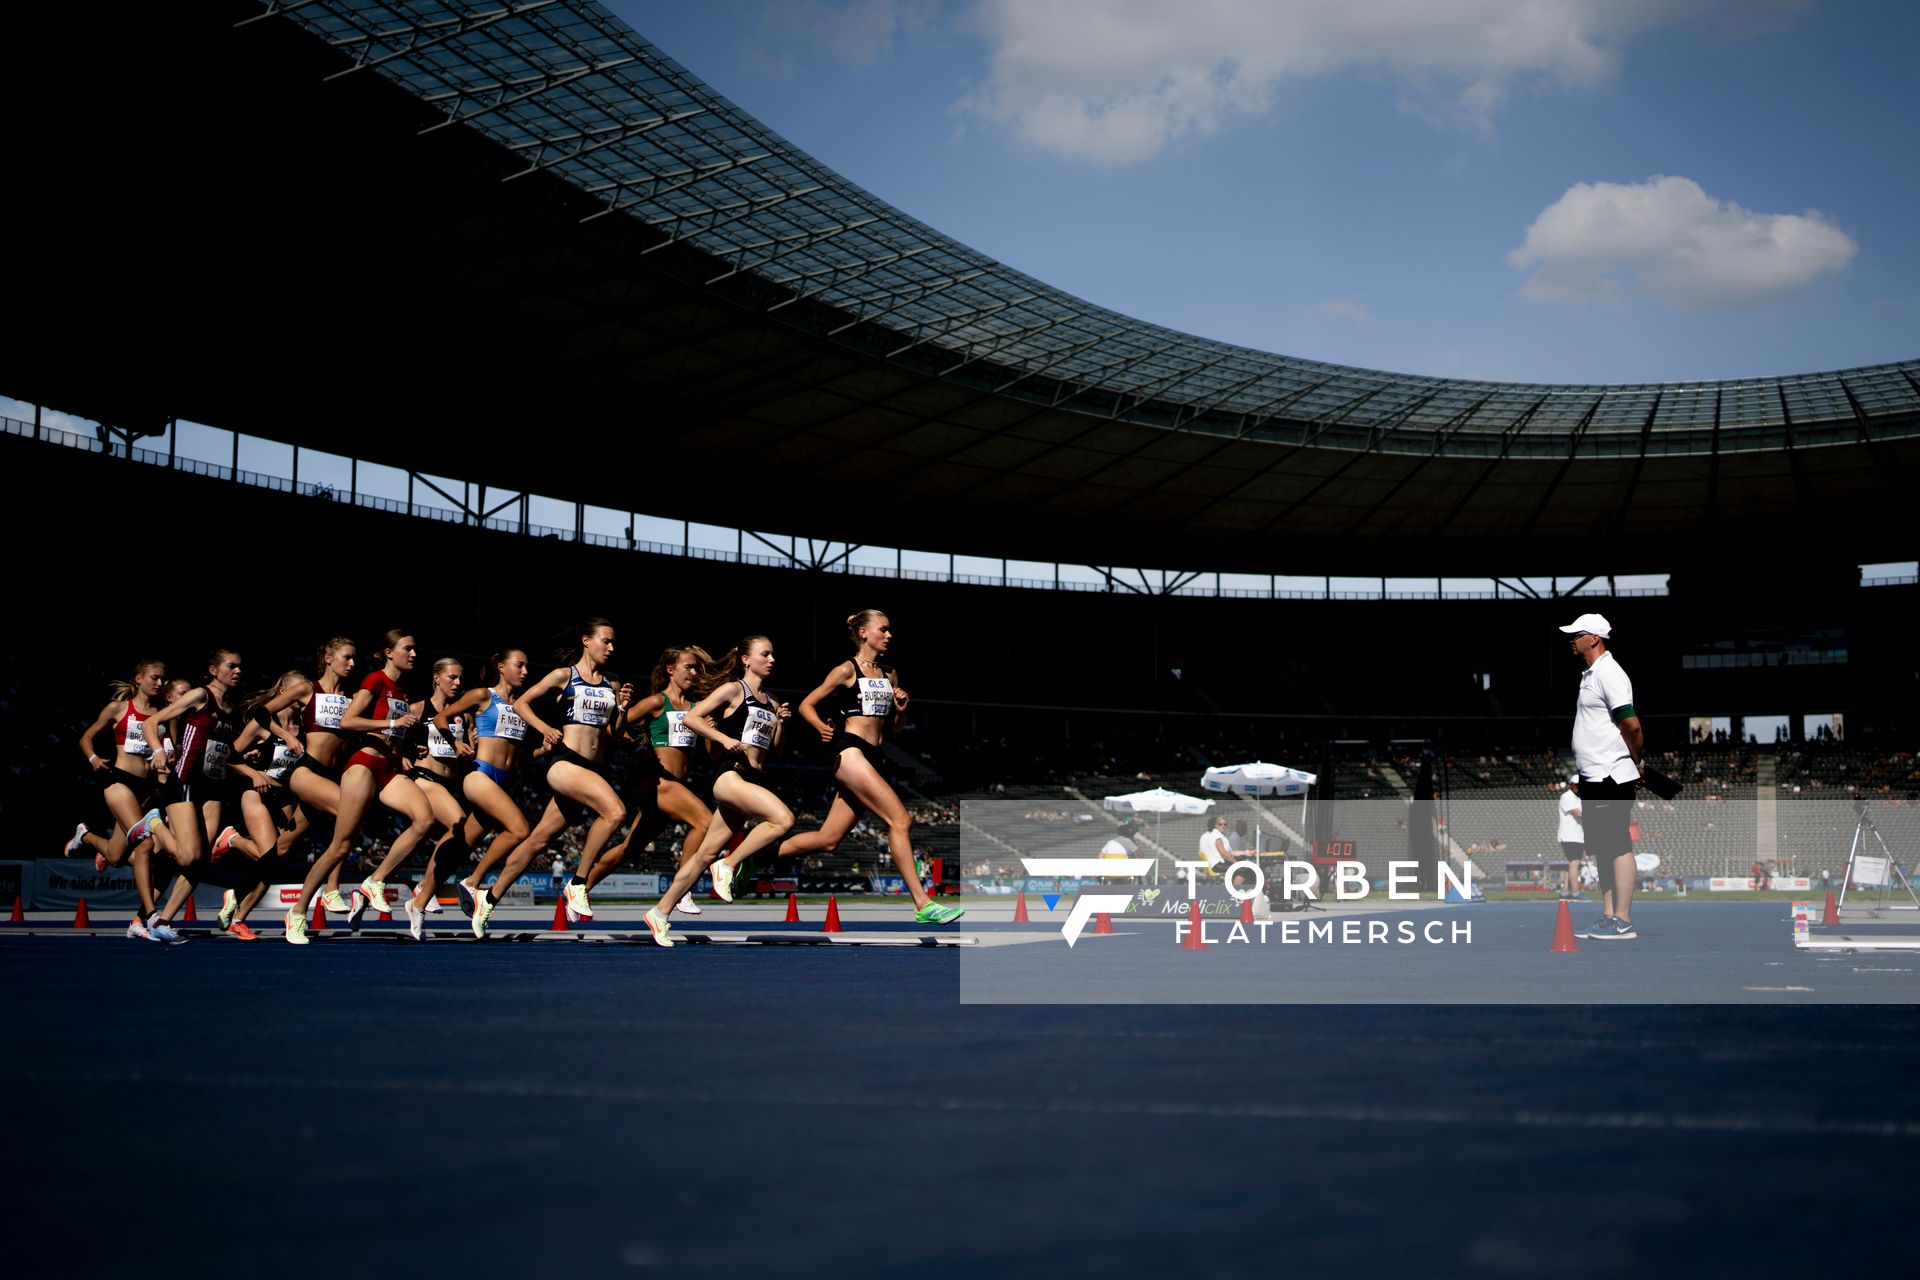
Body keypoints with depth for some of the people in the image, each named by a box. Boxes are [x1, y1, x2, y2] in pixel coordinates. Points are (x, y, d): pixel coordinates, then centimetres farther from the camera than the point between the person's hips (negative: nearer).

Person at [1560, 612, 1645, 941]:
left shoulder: (1609, 673, -14)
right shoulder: (1591, 674, 17)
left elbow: (1632, 725, -19)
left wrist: (1634, 763, -6)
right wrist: (1634, 765, 17)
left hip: (1611, 777, -11)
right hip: (1594, 778, 11)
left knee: (1619, 847, -7)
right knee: (1602, 849, 12)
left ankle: (1623, 922, -6)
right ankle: (1608, 917, 17)